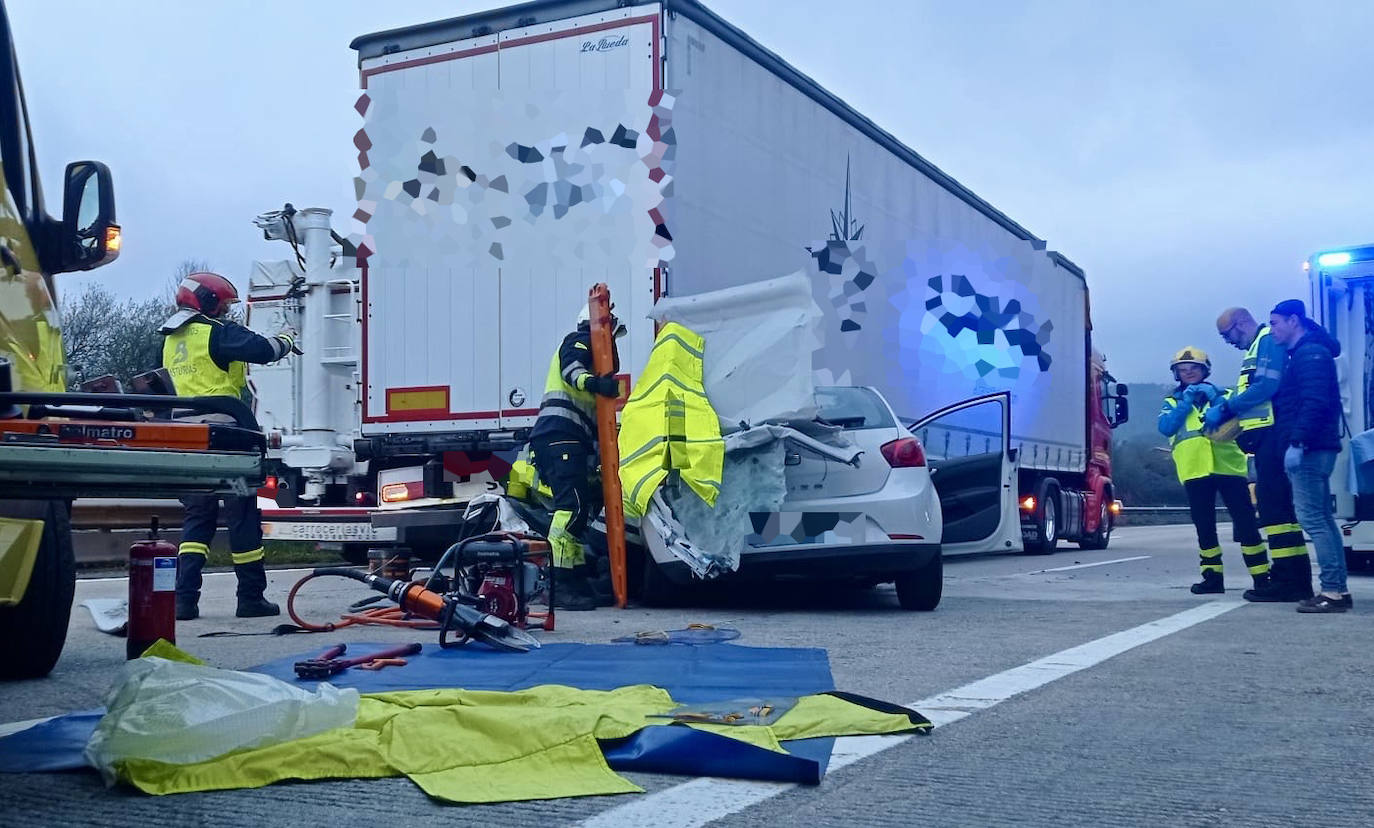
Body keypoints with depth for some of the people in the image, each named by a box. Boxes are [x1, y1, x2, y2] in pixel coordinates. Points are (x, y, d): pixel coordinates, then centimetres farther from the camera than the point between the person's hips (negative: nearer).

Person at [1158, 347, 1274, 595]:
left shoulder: (1222, 395, 16)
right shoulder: (1172, 402, 16)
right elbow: (1166, 428, -3)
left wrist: (1215, 399, -9)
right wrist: (1186, 402, -7)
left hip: (1228, 466, -1)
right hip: (1195, 471, 1)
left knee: (1245, 522, -6)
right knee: (1204, 526, 5)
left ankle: (1261, 577, -3)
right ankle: (1213, 576, 14)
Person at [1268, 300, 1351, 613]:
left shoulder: (1311, 353, -10)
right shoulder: (1303, 354, 22)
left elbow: (1315, 402, -22)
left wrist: (1297, 442, -25)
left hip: (1309, 450, -11)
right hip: (1311, 450, 11)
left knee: (1312, 517, -12)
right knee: (1321, 518, 11)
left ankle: (1332, 591, -12)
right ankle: (1338, 590, 14)